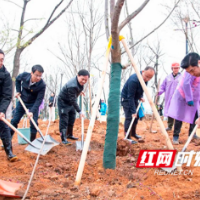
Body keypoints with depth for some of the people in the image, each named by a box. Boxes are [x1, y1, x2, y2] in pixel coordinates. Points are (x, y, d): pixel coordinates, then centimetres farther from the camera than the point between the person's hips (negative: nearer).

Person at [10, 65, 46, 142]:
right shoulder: (24, 75, -21)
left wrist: (32, 111, -36)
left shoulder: (42, 85, -30)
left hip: (33, 104, -3)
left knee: (33, 123, -8)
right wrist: (18, 91, -2)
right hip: (22, 102, 3)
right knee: (14, 121, 6)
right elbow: (17, 80, 5)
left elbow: (39, 100, -27)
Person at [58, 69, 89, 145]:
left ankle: (69, 134, 29)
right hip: (63, 102, -9)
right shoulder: (72, 86, -38)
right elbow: (73, 101, -34)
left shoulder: (80, 82, -10)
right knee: (64, 121, -9)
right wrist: (79, 111, -32)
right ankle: (63, 139, -6)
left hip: (71, 102, 9)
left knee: (71, 119, 15)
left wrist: (79, 92, 23)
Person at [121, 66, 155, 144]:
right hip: (126, 99, -8)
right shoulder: (134, 80, -34)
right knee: (129, 117, -14)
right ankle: (127, 138, -8)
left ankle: (133, 133, 30)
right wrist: (133, 111, -33)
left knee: (136, 116, 12)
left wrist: (141, 97, -6)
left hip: (135, 98, 8)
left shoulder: (145, 79, -8)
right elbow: (130, 97, -33)